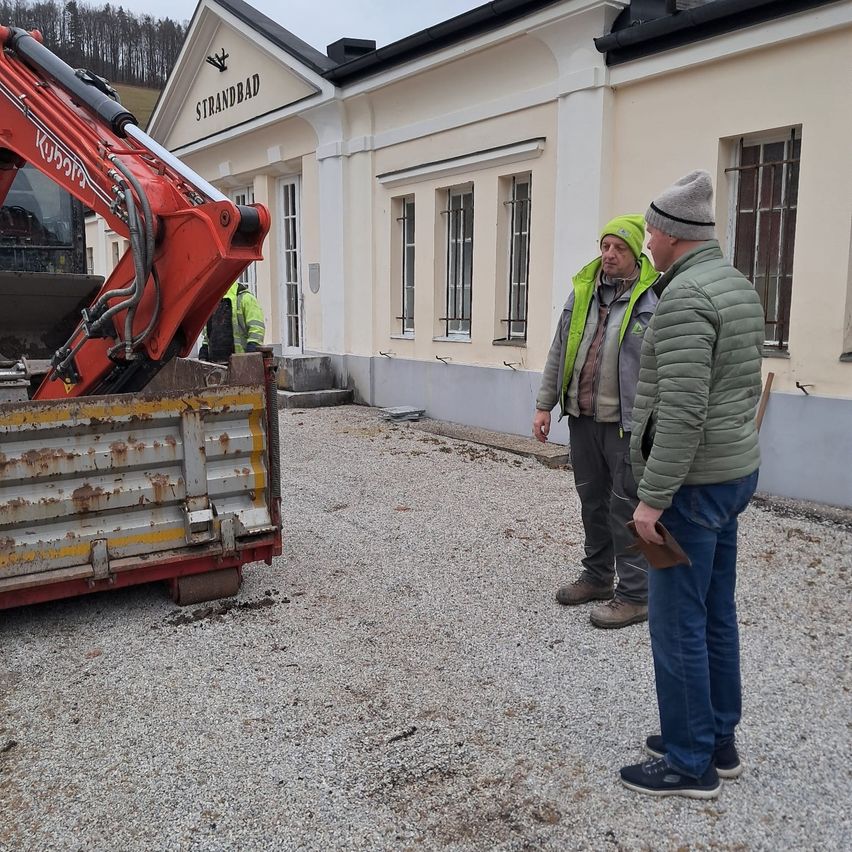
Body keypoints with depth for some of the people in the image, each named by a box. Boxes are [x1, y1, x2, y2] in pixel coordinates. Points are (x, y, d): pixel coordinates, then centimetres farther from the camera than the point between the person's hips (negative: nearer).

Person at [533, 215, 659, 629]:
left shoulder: (654, 300, -9)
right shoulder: (582, 291, 9)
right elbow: (559, 353, 13)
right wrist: (544, 405, 11)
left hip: (626, 424, -6)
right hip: (582, 417, 6)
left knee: (626, 507, 0)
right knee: (592, 500, 17)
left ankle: (634, 595, 12)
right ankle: (597, 576, 33)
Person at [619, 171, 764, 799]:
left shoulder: (685, 295, -19)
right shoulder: (740, 286, 12)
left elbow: (682, 411, -25)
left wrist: (653, 498, -21)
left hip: (694, 482, -10)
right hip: (735, 470, 10)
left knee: (678, 621, 1)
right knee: (716, 613, 17)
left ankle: (689, 763, 14)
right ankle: (718, 741, 31)